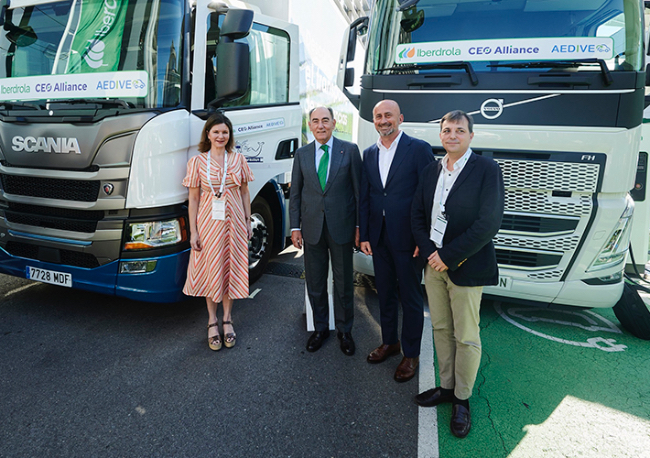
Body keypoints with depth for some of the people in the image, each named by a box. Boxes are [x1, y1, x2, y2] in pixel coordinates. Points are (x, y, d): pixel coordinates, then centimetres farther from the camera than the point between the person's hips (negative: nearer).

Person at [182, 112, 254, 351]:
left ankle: (227, 320, 24)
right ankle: (212, 321, 23)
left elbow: (245, 193, 8)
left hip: (233, 221, 1)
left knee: (231, 268, 8)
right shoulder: (197, 162, 0)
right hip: (209, 221, -1)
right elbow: (193, 199, 0)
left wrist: (248, 222, 5)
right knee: (211, 270, 6)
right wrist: (193, 231, -3)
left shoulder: (238, 159, 4)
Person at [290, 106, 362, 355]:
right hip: (312, 229, 2)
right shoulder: (302, 154, 7)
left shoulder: (350, 150, -1)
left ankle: (344, 330, 28)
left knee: (344, 282, 9)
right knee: (315, 283, 12)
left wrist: (359, 226, -4)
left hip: (341, 227, -2)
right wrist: (295, 227, 3)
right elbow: (295, 193, 8)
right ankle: (320, 328, 31)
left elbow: (359, 189, -1)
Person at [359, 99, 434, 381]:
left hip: (408, 239, -5)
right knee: (385, 294, 17)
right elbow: (364, 198, 10)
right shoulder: (369, 154, 10)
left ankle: (411, 354, 24)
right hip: (379, 239, 5)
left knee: (410, 299, 8)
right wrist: (364, 236, 6)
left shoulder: (419, 149, -7)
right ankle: (389, 342, 36)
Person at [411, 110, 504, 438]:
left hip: (466, 269, -5)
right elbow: (417, 215, 9)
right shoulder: (431, 171, 9)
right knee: (441, 329, 16)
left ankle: (462, 399, 25)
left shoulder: (487, 170, -9)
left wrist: (448, 256, -17)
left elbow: (489, 223, -17)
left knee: (466, 337, 6)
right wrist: (429, 252, -7)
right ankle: (446, 387, 34)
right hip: (433, 264, 6)